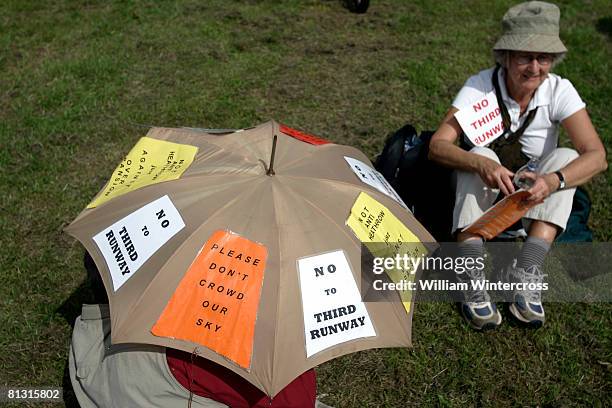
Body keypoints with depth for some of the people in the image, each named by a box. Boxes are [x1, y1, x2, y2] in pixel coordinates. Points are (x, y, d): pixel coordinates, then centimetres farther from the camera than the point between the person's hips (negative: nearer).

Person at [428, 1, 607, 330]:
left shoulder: (559, 91, -16)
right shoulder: (481, 86, -19)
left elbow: (596, 156, -25)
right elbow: (437, 145, -28)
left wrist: (554, 180, -45)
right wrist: (482, 165, -47)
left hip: (532, 198, 1)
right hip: (479, 193, -1)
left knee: (565, 156, -26)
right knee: (481, 155, -31)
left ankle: (526, 273, -31)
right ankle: (471, 279, -39)